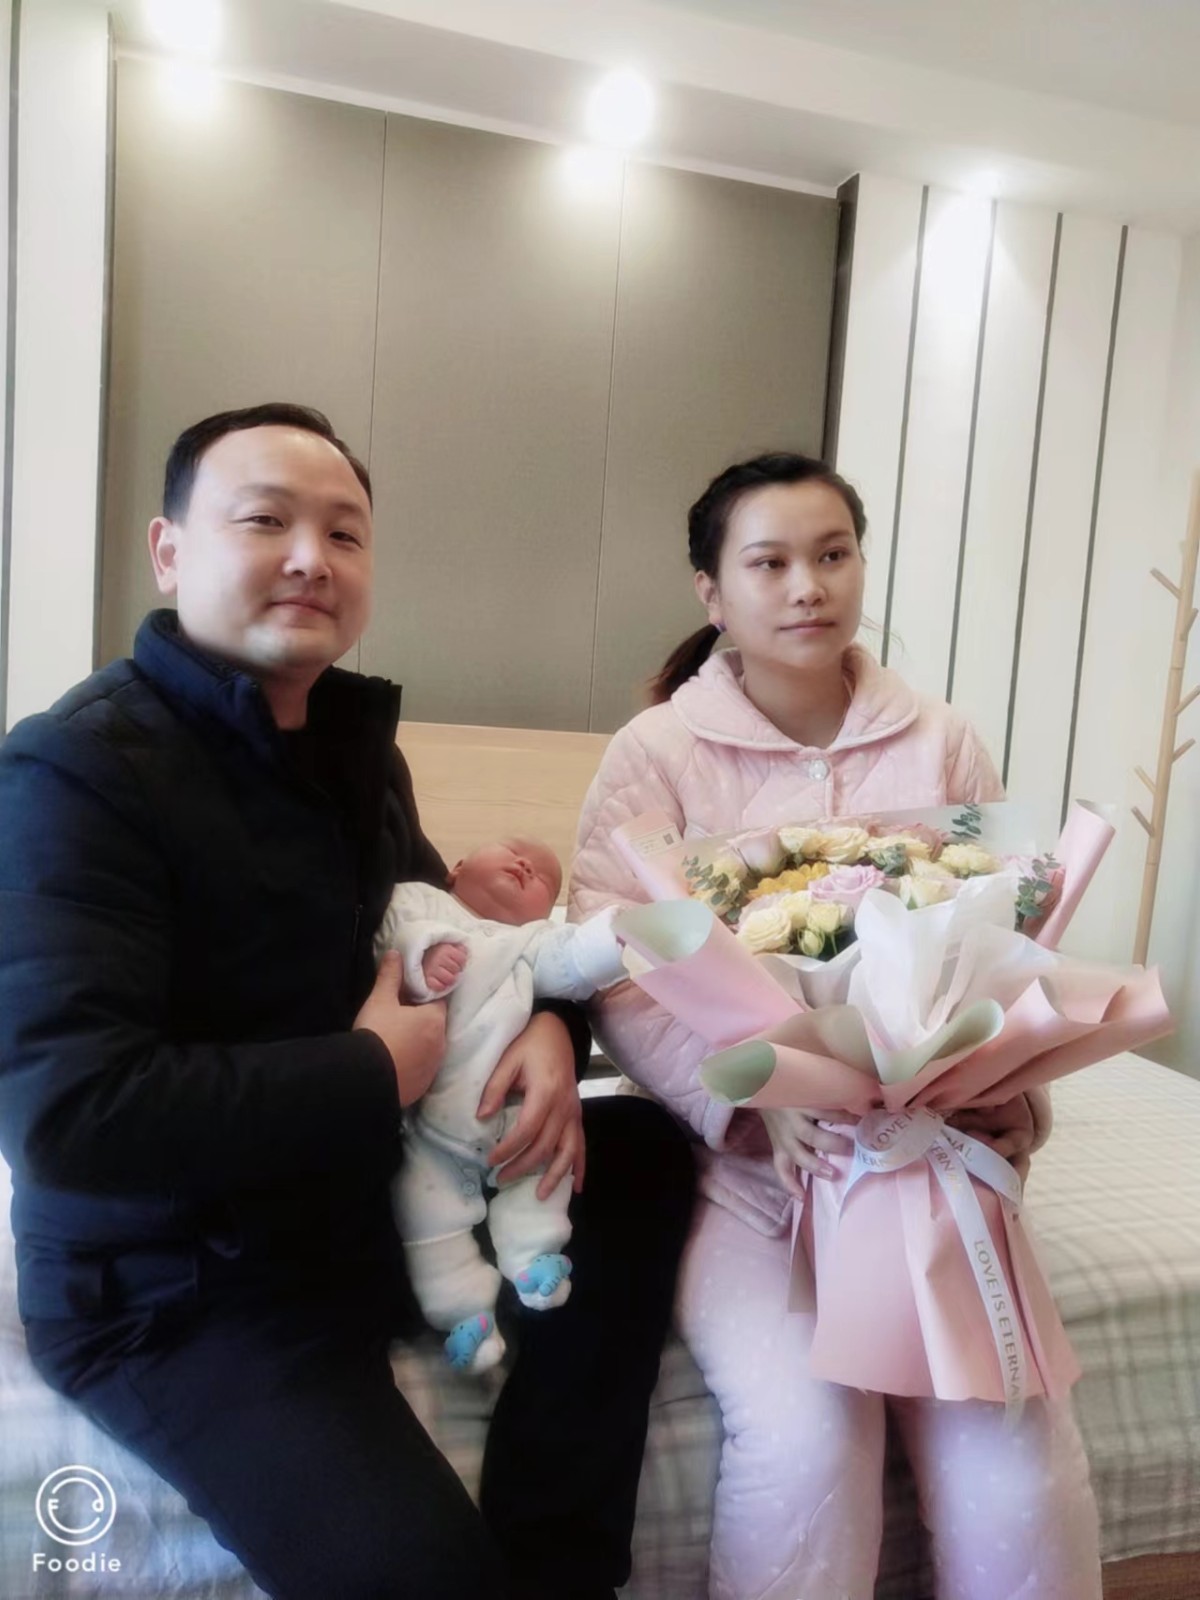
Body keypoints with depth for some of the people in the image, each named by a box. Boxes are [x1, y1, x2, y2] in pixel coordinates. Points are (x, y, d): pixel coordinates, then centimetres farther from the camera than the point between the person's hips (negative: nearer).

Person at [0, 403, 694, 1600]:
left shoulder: (353, 742, 5)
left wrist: (545, 1022, -7)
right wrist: (373, 1075, -21)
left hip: (375, 1200, 8)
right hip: (180, 1290, -8)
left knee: (641, 1154, 6)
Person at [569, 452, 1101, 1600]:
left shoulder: (942, 745, 6)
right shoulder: (658, 750, -2)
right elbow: (615, 974, -9)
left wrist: (1016, 1090, -12)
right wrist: (752, 1110, -21)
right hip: (738, 1162, -2)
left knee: (1020, 1449, -13)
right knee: (804, 1428, -20)